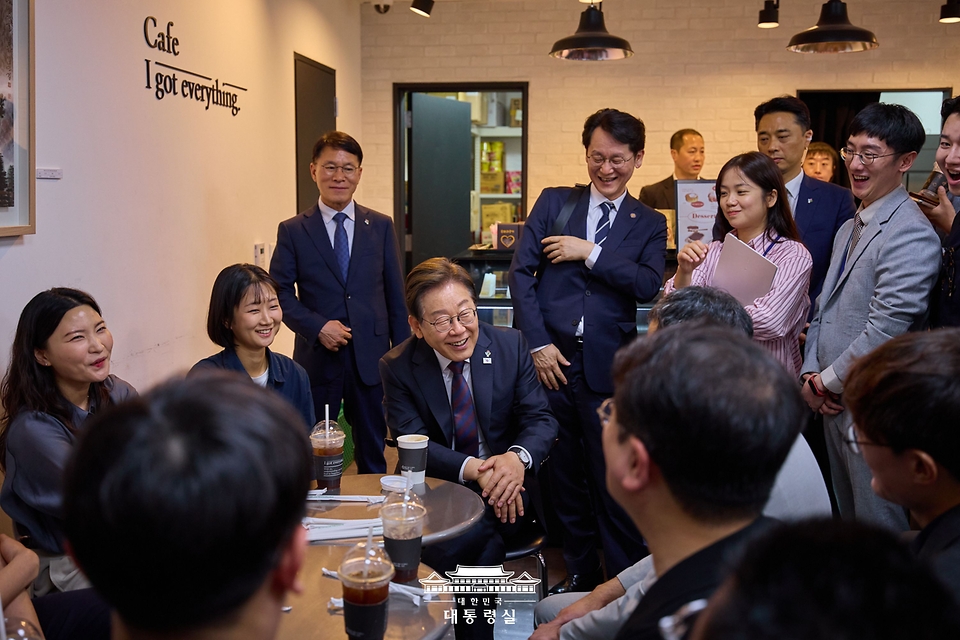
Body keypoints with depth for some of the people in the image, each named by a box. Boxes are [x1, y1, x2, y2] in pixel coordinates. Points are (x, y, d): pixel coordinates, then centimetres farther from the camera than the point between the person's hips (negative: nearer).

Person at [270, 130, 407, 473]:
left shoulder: (381, 226, 6)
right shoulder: (292, 231, 1)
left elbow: (395, 294, 7)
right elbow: (280, 291, 0)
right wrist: (317, 326, -15)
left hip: (371, 357, 1)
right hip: (317, 358, -1)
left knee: (373, 453, 12)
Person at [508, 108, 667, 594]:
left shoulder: (649, 224, 9)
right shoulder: (553, 203, 9)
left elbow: (648, 285, -8)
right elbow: (521, 272, 1)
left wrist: (590, 253, -13)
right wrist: (538, 343, -7)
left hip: (608, 367, -1)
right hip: (550, 358, 1)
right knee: (563, 479, 12)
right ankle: (578, 574, 28)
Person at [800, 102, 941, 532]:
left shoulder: (912, 236, -18)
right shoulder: (849, 230, 13)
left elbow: (884, 332, -23)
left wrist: (825, 383, -12)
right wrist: (810, 374, 1)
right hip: (834, 402, 9)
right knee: (848, 526, 20)